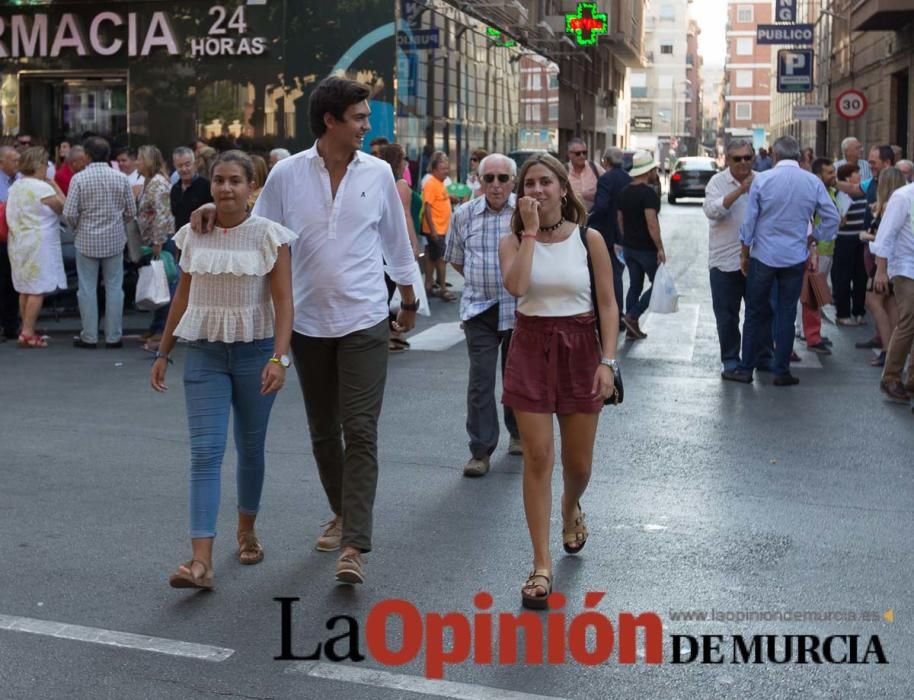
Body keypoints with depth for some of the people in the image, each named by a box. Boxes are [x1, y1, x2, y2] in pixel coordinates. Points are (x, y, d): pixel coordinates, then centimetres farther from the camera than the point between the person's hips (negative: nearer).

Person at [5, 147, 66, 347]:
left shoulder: (15, 187, 10)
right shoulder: (42, 188, -16)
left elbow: (11, 216, 13)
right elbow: (64, 208, -10)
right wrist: (55, 186, -2)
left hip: (19, 242, 9)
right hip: (38, 244, -9)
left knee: (25, 289, 13)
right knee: (37, 290, -5)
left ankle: (26, 330, 17)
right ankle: (27, 333, -8)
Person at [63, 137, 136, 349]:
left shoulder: (79, 178, -10)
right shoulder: (121, 178, -3)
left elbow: (69, 213, -10)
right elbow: (131, 211, 1)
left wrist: (77, 228, 10)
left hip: (87, 240, -1)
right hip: (115, 240, 2)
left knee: (87, 289, 7)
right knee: (114, 288, 7)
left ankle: (89, 337, 10)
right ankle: (113, 337, 10)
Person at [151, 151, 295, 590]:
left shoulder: (269, 235, -5)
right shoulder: (193, 235, 4)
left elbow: (283, 303, -9)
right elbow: (183, 297, 13)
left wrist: (279, 358, -20)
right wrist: (163, 353, 13)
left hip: (255, 351, -1)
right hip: (204, 353, 2)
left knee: (251, 447, 12)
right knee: (205, 452, -8)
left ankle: (246, 530, 35)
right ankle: (201, 561, -14)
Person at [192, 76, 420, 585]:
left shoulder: (378, 173, -1)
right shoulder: (288, 174, -3)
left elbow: (397, 240, 10)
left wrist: (410, 298, 17)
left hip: (365, 319, -1)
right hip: (309, 320, 2)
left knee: (361, 431, -9)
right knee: (323, 429, 14)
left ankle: (354, 545, -9)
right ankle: (342, 514, 35)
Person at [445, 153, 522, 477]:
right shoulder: (464, 214, 3)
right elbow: (456, 259, 16)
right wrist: (482, 282, 10)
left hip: (520, 308, -1)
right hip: (479, 310, 1)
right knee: (481, 381, -4)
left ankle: (518, 434, 34)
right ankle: (480, 451, 2)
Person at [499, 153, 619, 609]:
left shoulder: (588, 239, -2)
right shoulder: (514, 241, -1)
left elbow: (607, 305, -3)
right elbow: (516, 285, -22)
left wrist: (607, 361, -11)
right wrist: (531, 230, -17)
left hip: (580, 349, 0)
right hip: (531, 349, 0)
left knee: (578, 462, 11)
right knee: (538, 457, -4)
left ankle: (571, 509, 47)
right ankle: (541, 565, 3)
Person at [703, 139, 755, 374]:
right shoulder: (718, 182, -3)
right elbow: (711, 210, -20)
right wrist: (739, 191, -28)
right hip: (725, 260, -2)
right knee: (727, 314, 5)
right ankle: (730, 359, 17)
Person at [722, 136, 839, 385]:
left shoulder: (762, 179, -8)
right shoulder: (814, 183, -2)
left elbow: (749, 220, -4)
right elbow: (832, 218, 0)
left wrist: (744, 253, 6)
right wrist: (814, 239, 12)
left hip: (763, 256, -1)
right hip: (795, 258, 1)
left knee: (755, 313, 9)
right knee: (787, 314, 8)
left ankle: (746, 368, 13)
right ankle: (782, 372, 12)